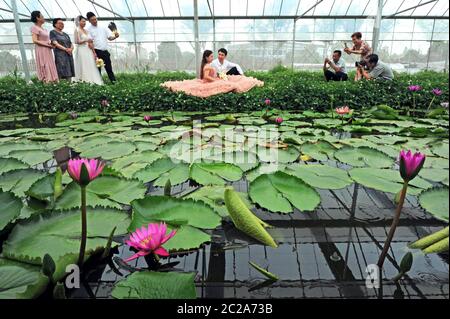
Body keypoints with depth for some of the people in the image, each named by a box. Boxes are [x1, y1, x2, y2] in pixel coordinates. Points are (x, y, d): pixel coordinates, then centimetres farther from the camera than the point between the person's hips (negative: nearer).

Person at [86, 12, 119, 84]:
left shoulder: (103, 27, 10)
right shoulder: (89, 29, 0)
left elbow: (110, 37, 5)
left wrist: (115, 36, -17)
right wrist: (94, 53, -15)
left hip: (105, 51, 3)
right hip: (97, 51, -3)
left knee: (109, 68, 5)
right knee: (97, 69, 3)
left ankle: (114, 82, 8)